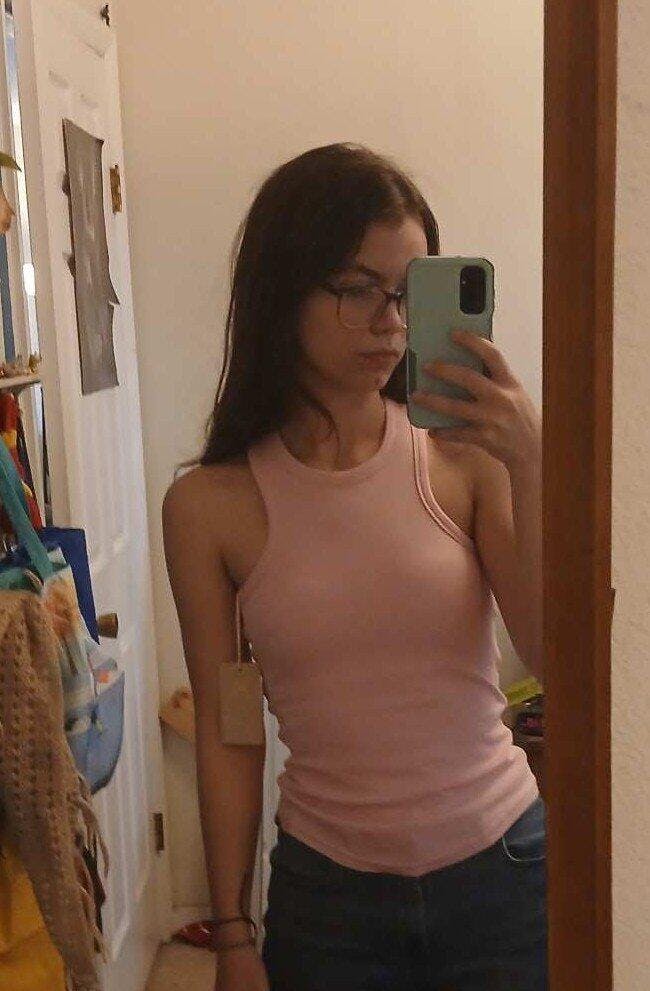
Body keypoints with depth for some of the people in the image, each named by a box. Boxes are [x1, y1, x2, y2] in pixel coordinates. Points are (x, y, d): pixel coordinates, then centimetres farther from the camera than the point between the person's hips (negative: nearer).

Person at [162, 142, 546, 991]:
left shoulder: (465, 455, -10)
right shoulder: (208, 505, -9)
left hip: (501, 866, 1)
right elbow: (225, 734, -3)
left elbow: (558, 660, -14)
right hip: (326, 894, 0)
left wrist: (530, 470, -25)